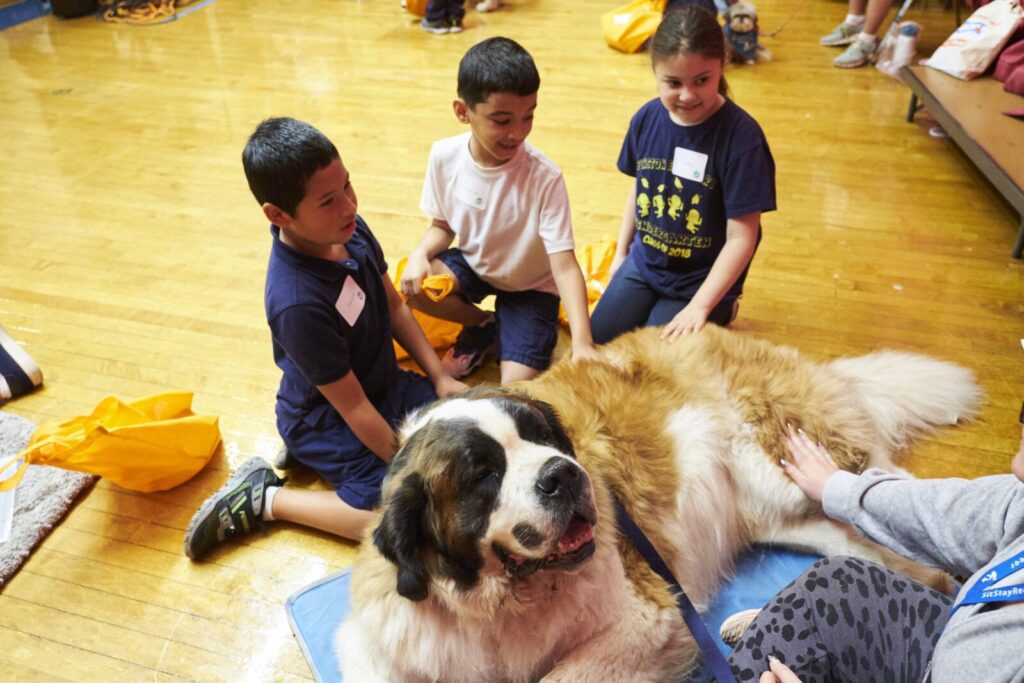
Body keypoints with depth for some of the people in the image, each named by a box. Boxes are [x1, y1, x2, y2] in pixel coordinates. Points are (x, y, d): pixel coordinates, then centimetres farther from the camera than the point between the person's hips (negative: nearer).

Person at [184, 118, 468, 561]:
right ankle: (264, 500, 0)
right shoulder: (297, 304, -34)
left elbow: (394, 306, 5)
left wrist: (440, 377, 1)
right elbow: (353, 408, -26)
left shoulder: (349, 229, -12)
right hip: (327, 419, -8)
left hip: (386, 383, 8)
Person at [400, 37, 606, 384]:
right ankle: (484, 327, 5)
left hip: (530, 286, -4)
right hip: (472, 264, 4)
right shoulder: (445, 156, -18)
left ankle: (496, 332, 17)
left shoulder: (544, 177, -30)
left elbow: (565, 266, -31)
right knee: (412, 286, -26)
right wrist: (420, 254, -24)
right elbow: (442, 225, -1)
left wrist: (582, 342, -43)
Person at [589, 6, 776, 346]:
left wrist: (700, 306, -27)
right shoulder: (647, 118, -8)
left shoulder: (742, 136, -24)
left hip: (701, 279, -5)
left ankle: (718, 311, 19)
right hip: (643, 263, 5)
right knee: (596, 346, 3)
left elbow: (742, 237, -21)